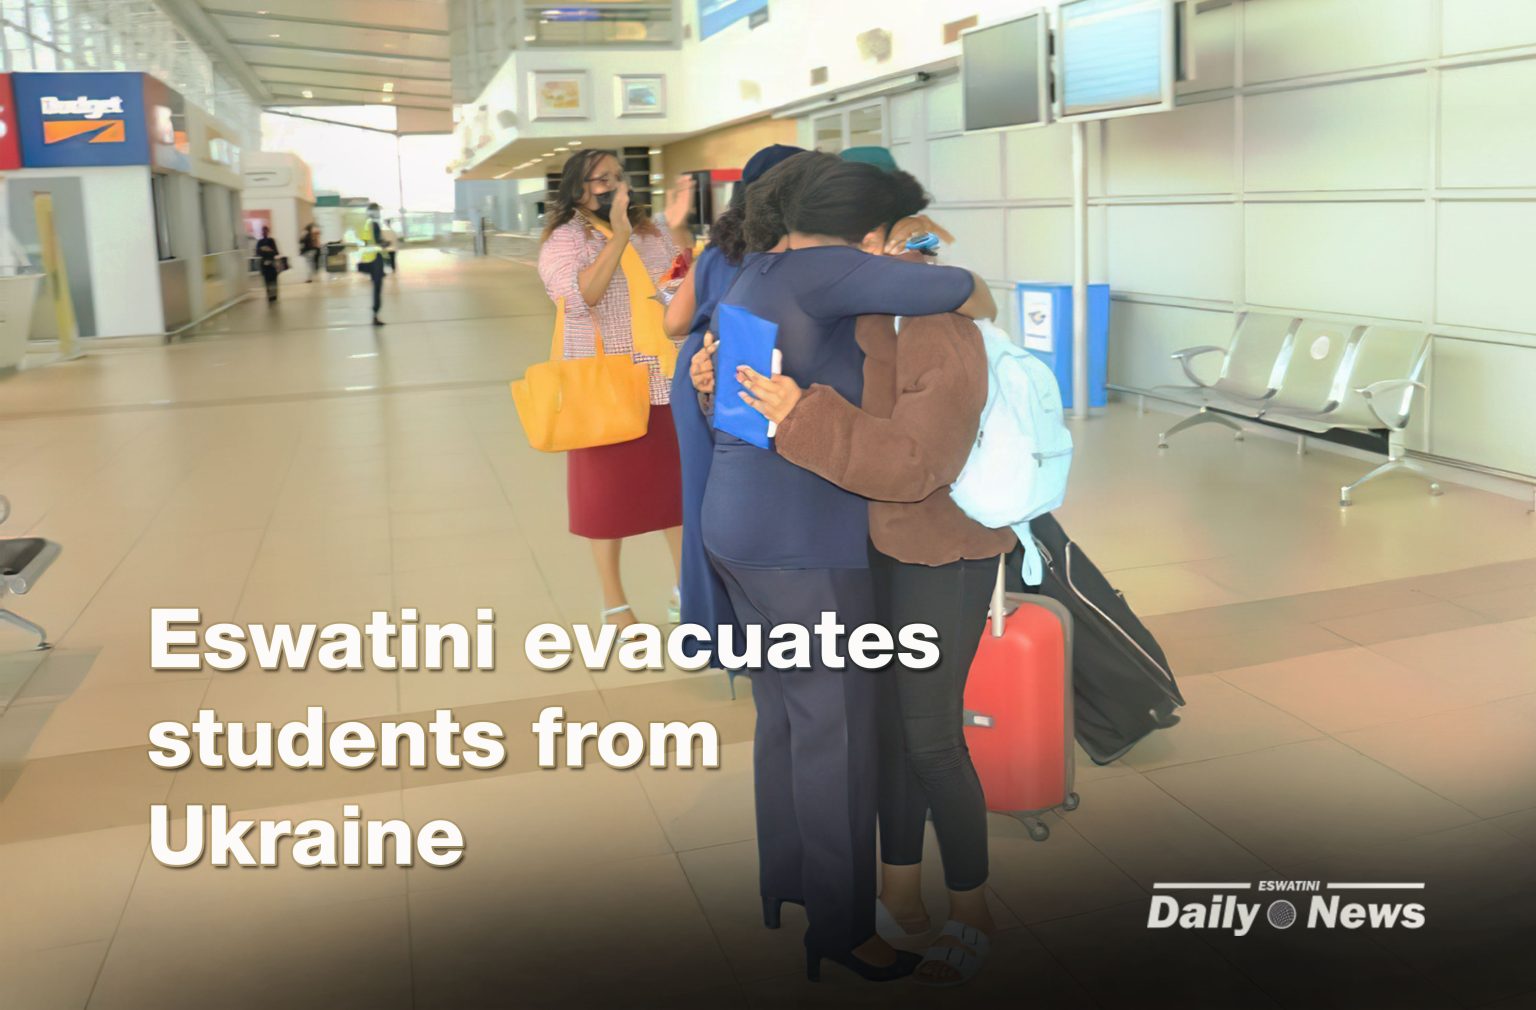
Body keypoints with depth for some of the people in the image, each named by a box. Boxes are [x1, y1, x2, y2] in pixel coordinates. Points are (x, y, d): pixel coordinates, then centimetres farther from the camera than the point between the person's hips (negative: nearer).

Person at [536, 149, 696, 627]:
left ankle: (686, 591, 25)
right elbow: (579, 297, -23)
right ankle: (614, 604, 20)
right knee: (608, 491, 6)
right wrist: (618, 237, -29)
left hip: (667, 382, 5)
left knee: (679, 484, 10)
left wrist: (678, 226, -13)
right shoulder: (564, 239, -7)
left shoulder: (650, 230, 8)